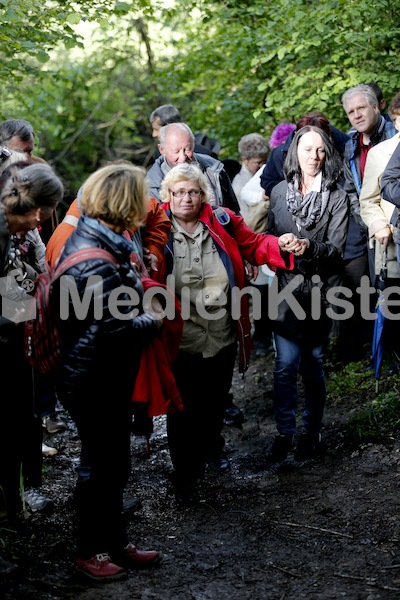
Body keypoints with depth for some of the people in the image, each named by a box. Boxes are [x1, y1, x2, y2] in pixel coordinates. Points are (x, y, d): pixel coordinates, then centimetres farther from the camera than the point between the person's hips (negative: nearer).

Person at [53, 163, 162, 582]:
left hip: (109, 381, 10)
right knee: (102, 467, 7)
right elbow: (113, 330, -30)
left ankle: (115, 543, 35)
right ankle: (90, 551, 25)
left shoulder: (96, 240, 5)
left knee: (114, 464, 20)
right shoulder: (95, 263, -27)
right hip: (95, 385, -10)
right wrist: (153, 319, -13)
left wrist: (140, 289, 1)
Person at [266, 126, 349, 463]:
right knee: (286, 364, -3)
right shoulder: (279, 192, 6)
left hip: (319, 288, -1)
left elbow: (337, 248, -8)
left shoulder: (336, 197, -2)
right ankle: (285, 432, 11)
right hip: (286, 287, 1)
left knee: (313, 364, 8)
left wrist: (310, 247, -26)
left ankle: (312, 432, 24)